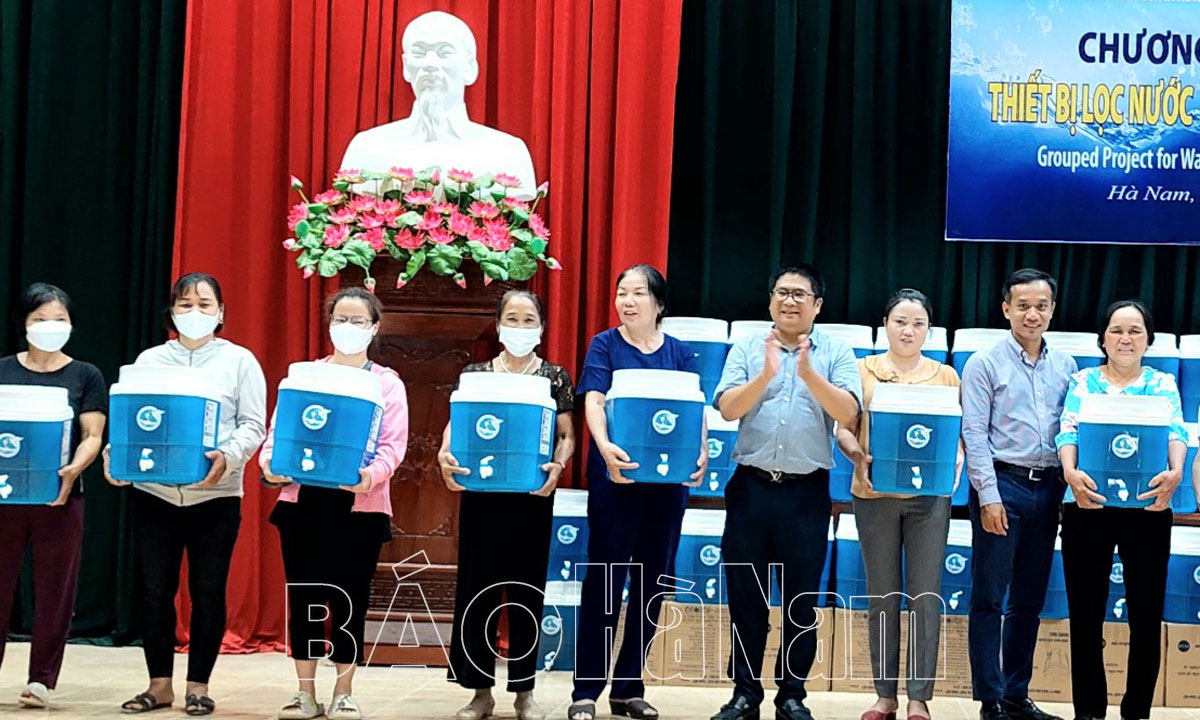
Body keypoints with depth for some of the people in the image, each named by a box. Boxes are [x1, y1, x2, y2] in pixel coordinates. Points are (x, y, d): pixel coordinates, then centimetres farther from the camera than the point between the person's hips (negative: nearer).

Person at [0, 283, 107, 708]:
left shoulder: (86, 376, 6)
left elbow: (92, 436, -1)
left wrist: (73, 470, -20)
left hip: (60, 497, -1)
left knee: (54, 591, 3)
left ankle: (41, 680, 9)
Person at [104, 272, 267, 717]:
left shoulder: (239, 361, 5)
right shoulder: (149, 361, 12)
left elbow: (253, 426, -1)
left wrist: (227, 457, -20)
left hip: (215, 495, -2)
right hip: (154, 493, 2)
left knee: (207, 592, 2)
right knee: (154, 591, 4)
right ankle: (160, 684, 16)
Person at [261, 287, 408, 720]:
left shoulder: (387, 383, 5)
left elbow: (393, 445, -4)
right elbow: (280, 428, 4)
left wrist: (372, 474, -25)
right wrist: (270, 463, -17)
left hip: (360, 506, -1)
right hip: (303, 501, 2)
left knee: (349, 600, 3)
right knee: (303, 597, 4)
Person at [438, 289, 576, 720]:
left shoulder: (555, 377, 5)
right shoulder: (475, 374, 6)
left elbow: (567, 434, 3)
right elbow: (457, 424, 0)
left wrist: (558, 465, -18)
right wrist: (445, 454, -21)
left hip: (533, 495, -1)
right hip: (481, 492, 1)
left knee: (526, 589, 4)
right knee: (477, 586, 2)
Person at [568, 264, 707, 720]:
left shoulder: (680, 353, 10)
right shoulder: (604, 345, 2)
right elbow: (594, 402, -12)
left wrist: (701, 453, -20)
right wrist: (605, 447, -31)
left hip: (667, 481, 3)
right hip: (615, 477, -3)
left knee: (651, 584, 7)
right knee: (604, 580, -4)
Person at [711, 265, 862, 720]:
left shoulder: (836, 353, 3)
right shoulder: (747, 349, 5)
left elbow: (848, 414, -10)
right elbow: (728, 409, -7)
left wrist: (810, 374, -23)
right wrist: (766, 375, -21)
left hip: (807, 491, -1)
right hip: (751, 486, 1)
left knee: (801, 599, 5)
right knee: (746, 596, 6)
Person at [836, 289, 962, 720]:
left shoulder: (945, 375, 8)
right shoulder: (863, 371, 5)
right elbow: (843, 428, 2)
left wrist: (955, 462, -14)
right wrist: (858, 456, -17)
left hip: (929, 496, 0)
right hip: (875, 494, 0)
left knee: (926, 596, 0)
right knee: (882, 595, 6)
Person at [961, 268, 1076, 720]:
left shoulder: (1065, 367, 11)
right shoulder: (985, 364, -2)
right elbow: (974, 434, -7)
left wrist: (1071, 483, 2)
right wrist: (988, 496, -14)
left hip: (1047, 487, 5)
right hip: (1002, 483, -5)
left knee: (1030, 599, 11)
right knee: (989, 598, -1)